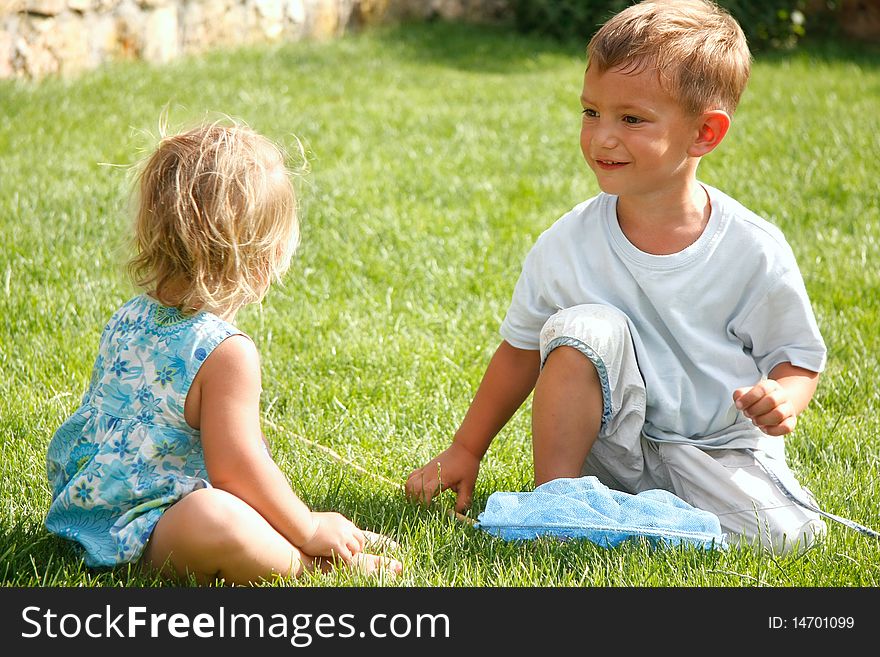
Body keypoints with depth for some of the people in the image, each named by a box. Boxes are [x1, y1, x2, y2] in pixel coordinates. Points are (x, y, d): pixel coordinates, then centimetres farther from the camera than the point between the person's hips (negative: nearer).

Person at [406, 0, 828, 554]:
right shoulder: (568, 246, -6)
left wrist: (782, 399, -24)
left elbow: (800, 358, 0)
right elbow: (520, 350, 7)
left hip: (718, 451, 0)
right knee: (585, 328, -25)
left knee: (782, 535, -26)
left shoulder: (754, 252, -11)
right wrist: (466, 451, 11)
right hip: (609, 445, 0)